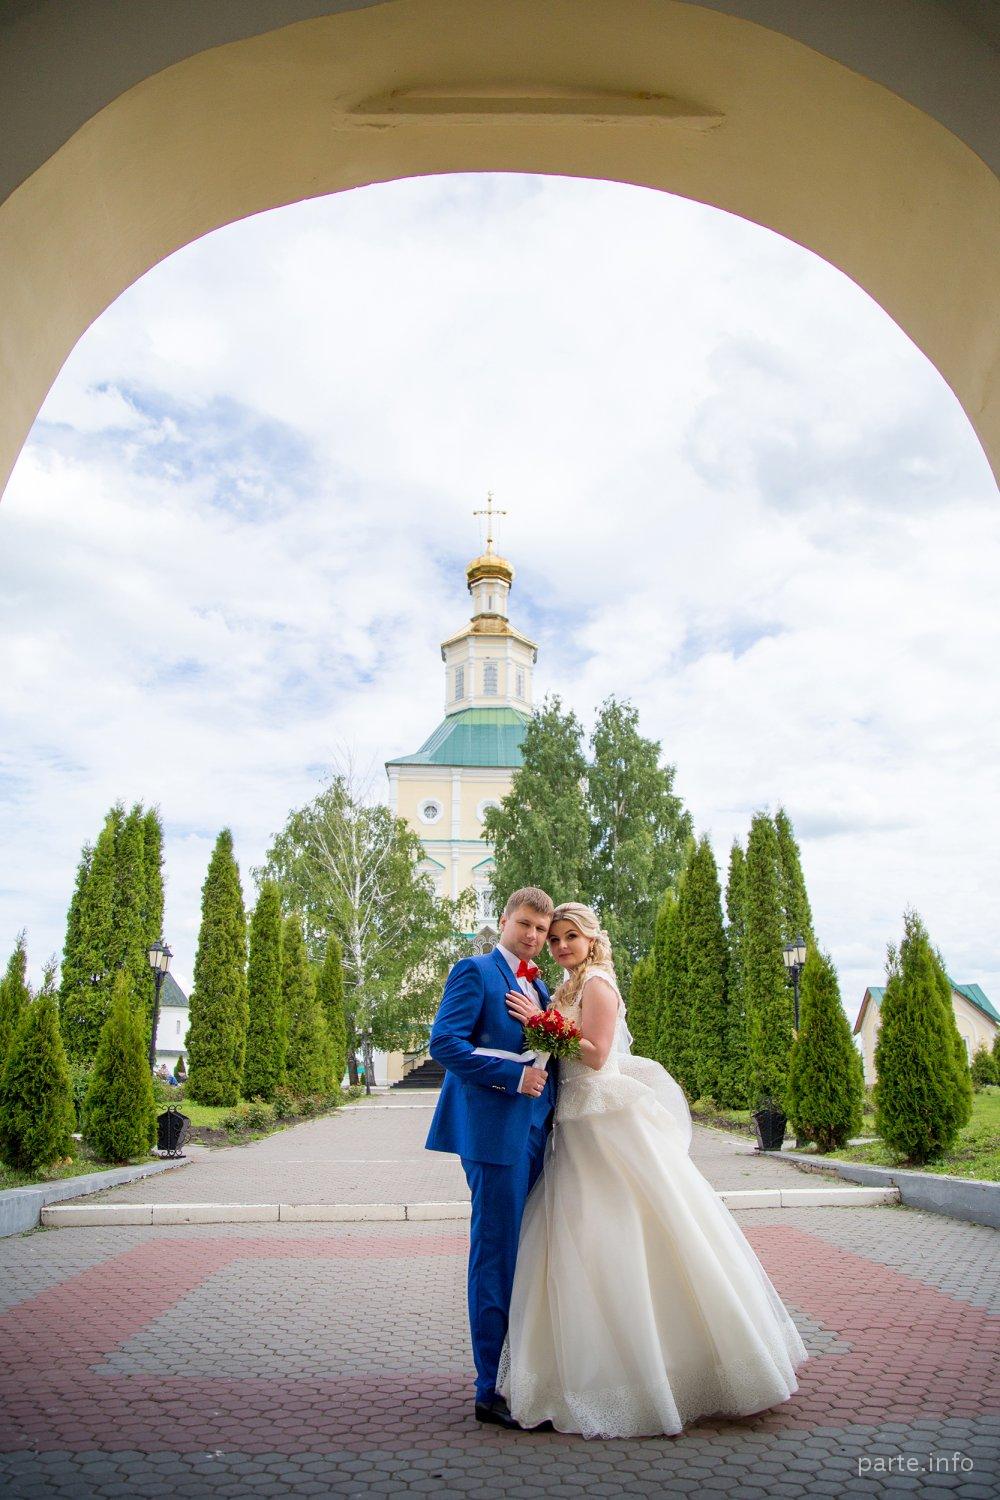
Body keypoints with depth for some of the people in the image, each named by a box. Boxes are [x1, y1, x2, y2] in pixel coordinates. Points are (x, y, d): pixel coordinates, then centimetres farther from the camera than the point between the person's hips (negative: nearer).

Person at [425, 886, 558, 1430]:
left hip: (535, 1130, 8)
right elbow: (444, 1042, -17)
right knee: (497, 1256, -1)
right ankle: (492, 1390, 10)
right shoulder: (475, 971, -7)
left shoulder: (539, 985, 18)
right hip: (495, 1129, -8)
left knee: (526, 1256, 15)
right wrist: (513, 1077, -18)